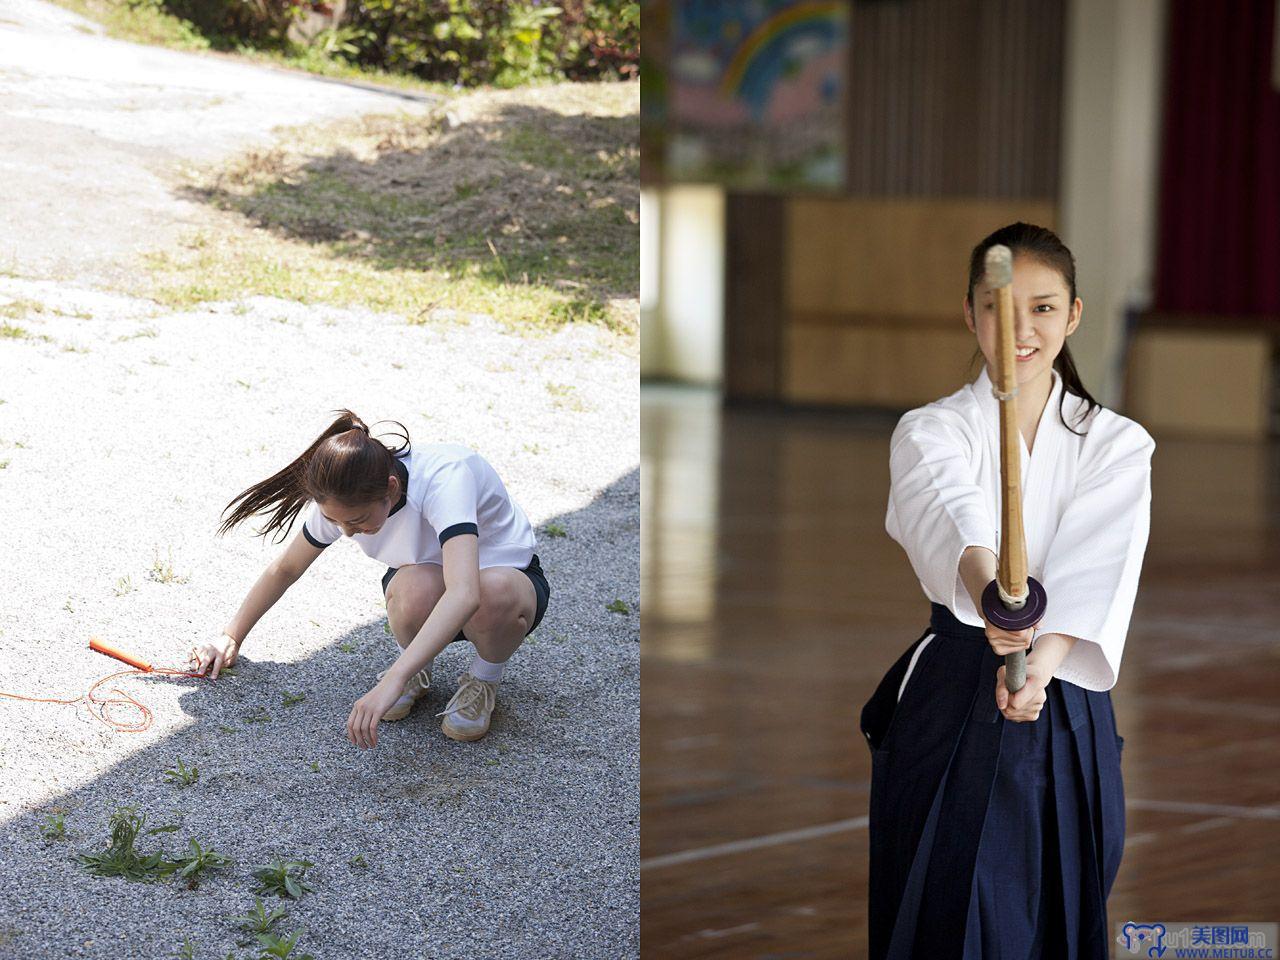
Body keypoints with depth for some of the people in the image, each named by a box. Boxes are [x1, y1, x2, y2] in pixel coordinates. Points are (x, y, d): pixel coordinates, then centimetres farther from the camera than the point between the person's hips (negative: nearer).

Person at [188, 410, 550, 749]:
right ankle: (416, 667, -2)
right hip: (429, 578, 3)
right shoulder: (342, 500, -19)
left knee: (496, 593, -41)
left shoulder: (445, 479, -38)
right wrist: (231, 638, 6)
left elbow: (464, 593, -52)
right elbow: (285, 568, 3)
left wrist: (393, 681, -59)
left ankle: (484, 679, -8)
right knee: (417, 590, -36)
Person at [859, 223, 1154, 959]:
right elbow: (951, 512, -25)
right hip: (949, 705, -1)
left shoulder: (1118, 445, 3)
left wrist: (1043, 658, -36)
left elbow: (1101, 564, -16)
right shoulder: (931, 430, -1)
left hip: (1067, 708, 1)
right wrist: (990, 588, -49)